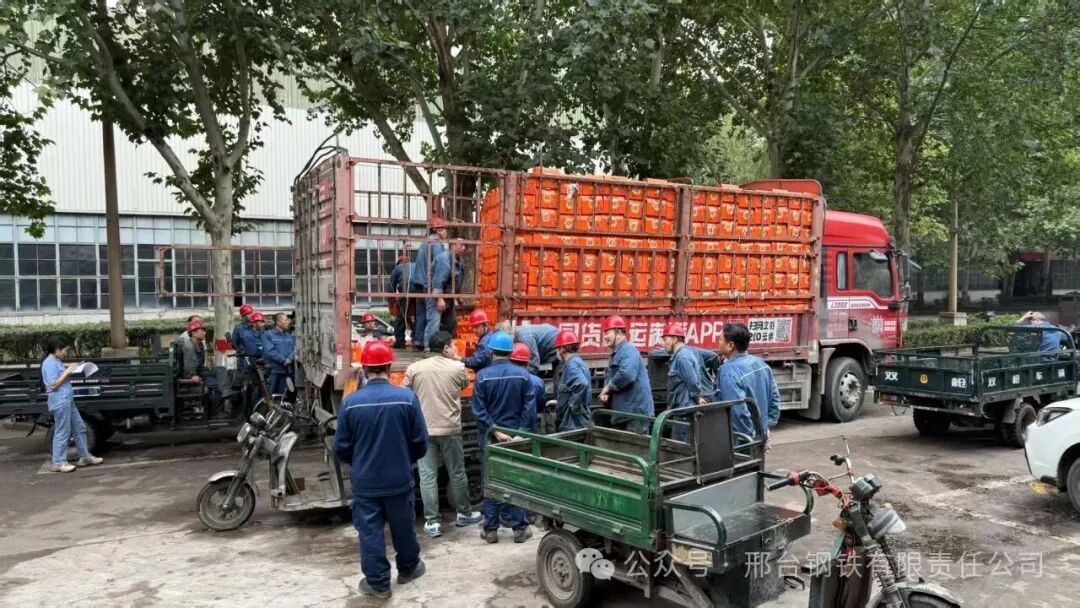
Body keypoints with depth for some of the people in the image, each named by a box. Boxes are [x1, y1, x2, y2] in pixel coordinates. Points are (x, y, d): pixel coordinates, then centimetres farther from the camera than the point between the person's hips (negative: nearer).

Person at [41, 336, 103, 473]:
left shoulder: (57, 361, 14)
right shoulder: (49, 363, -15)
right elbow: (53, 384, -20)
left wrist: (69, 371, 6)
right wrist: (67, 372, -15)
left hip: (68, 399, 10)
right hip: (60, 400, -10)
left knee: (79, 428, 14)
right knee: (62, 432, -3)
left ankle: (85, 457, 21)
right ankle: (58, 463, 6)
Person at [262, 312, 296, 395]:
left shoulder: (291, 336, 16)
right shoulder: (268, 334, 3)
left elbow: (294, 349, 5)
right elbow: (269, 351, -9)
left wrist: (289, 359, -14)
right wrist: (283, 360, -14)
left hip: (286, 370, 4)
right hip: (273, 369, -4)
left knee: (282, 394, 5)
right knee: (271, 394, -5)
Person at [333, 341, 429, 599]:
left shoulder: (351, 402, -13)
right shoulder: (407, 397, -14)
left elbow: (341, 448, -5)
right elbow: (421, 442, -8)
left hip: (365, 481, -1)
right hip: (399, 478, 1)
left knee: (369, 531, 13)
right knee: (403, 526, 20)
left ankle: (377, 583, 21)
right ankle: (408, 568, 39)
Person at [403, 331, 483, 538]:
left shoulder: (414, 368, -1)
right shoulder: (457, 367, -4)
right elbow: (465, 384, 15)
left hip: (424, 430, 1)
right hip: (450, 429, -1)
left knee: (428, 477, 4)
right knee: (457, 473, 14)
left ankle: (432, 523, 6)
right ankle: (464, 514, 28)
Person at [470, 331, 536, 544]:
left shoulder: (482, 376, -8)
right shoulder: (522, 375, -4)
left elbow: (478, 410, -13)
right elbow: (529, 408, -8)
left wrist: (495, 431, -12)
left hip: (490, 437, -1)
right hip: (516, 435, 1)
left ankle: (491, 529, 13)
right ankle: (520, 528, 14)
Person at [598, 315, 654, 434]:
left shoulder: (628, 350, -14)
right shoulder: (616, 354, 17)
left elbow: (626, 375, -32)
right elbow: (611, 378, 23)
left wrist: (608, 386, -15)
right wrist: (605, 393, 0)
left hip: (636, 412, -10)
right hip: (623, 414, 10)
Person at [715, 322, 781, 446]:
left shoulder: (728, 372, -24)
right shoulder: (761, 364, 4)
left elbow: (738, 411, -29)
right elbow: (775, 398, 11)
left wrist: (748, 436, -17)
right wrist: (766, 426, 13)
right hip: (761, 435, 8)